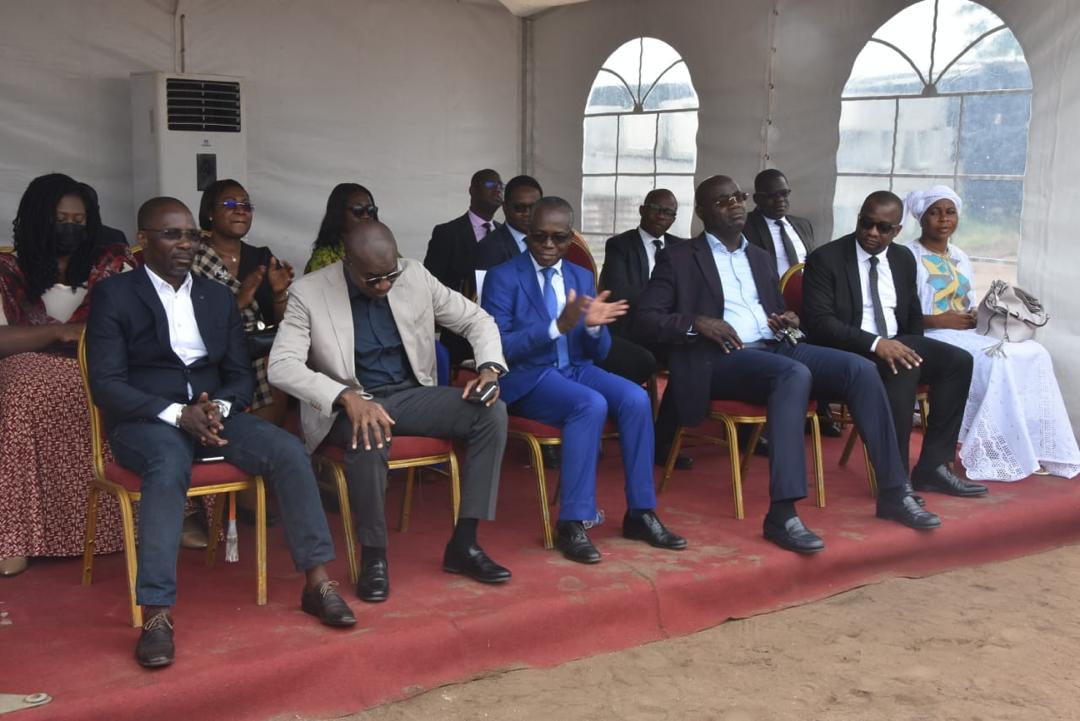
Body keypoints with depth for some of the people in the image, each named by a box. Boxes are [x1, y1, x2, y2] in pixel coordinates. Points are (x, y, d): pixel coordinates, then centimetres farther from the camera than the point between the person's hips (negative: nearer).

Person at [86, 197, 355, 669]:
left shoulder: (219, 297, 14)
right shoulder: (113, 295, -1)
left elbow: (241, 376, 12)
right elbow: (106, 384, -9)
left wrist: (218, 408, -12)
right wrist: (178, 414, -22)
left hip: (214, 413, 4)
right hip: (146, 419, -4)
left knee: (289, 450, -22)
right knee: (169, 468, -38)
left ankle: (318, 582, -18)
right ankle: (157, 616, -37)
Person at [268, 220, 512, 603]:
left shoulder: (415, 276, -2)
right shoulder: (309, 292, -12)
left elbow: (477, 320, 6)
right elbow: (281, 366, -20)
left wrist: (489, 367, -14)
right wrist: (347, 397, -34)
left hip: (411, 394, 4)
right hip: (349, 404, -4)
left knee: (492, 412, -20)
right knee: (369, 439, -40)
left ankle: (463, 543, -13)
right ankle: (374, 555, -17)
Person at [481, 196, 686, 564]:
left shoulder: (582, 277, 11)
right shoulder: (502, 277, -5)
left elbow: (598, 351, 9)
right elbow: (498, 347, -16)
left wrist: (593, 326, -15)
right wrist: (557, 326, -26)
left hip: (575, 368, 6)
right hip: (526, 378, -5)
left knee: (636, 398, -21)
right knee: (591, 405, -33)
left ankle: (640, 513, -10)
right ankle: (572, 523, -26)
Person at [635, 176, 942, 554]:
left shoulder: (761, 257, 25)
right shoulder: (679, 258, 6)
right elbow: (645, 318, -2)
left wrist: (790, 321, 3)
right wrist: (697, 322, -18)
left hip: (775, 348, 7)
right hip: (722, 357, -6)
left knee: (861, 369, -16)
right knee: (795, 374, -37)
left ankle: (892, 493, -11)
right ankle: (782, 514, -40)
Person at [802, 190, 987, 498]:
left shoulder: (904, 258, 12)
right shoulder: (825, 259, -8)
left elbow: (913, 314, 23)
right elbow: (818, 321, -18)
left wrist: (911, 350, 2)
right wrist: (875, 344, -28)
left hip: (895, 344, 7)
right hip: (848, 351, -7)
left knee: (959, 360, -14)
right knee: (904, 369, -33)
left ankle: (932, 466, -11)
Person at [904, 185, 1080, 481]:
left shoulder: (960, 258, 21)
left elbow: (970, 306, 21)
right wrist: (938, 320, -20)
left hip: (965, 333, 7)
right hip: (929, 338, -7)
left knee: (1035, 355, -15)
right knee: (993, 359, -32)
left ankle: (1034, 449, -16)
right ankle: (998, 454, -24)